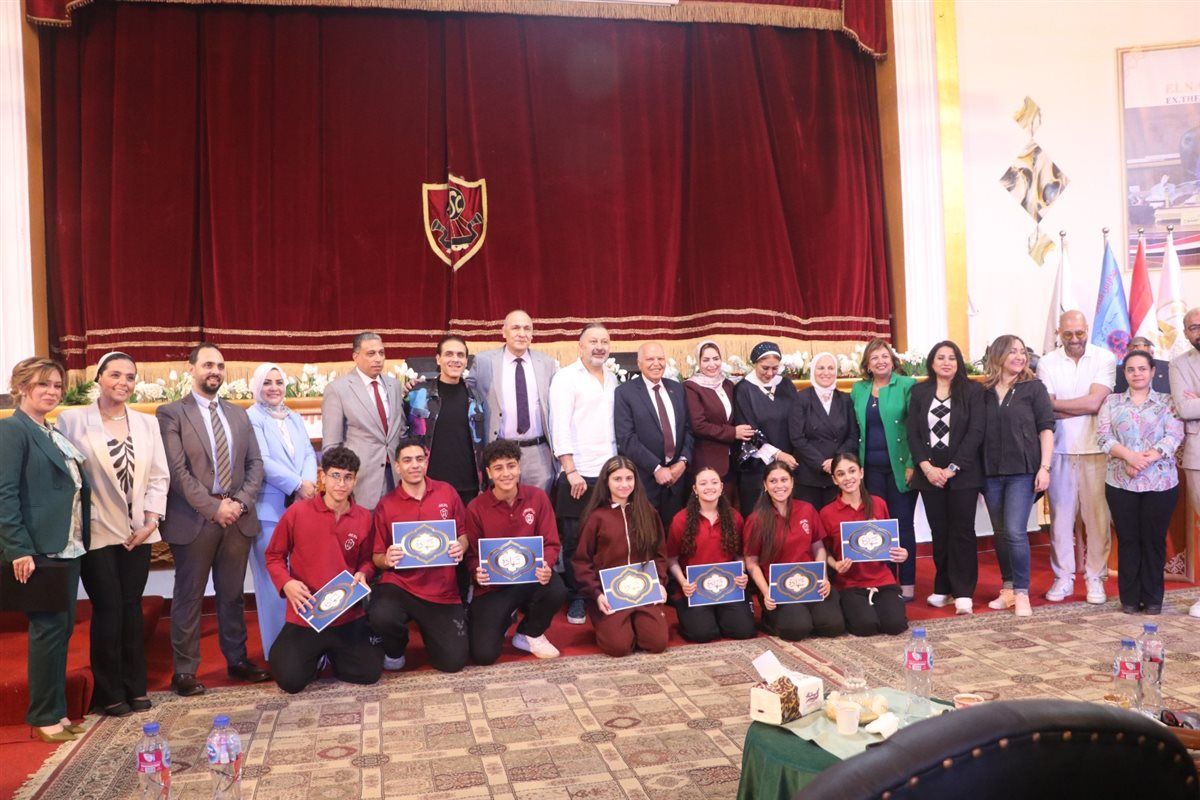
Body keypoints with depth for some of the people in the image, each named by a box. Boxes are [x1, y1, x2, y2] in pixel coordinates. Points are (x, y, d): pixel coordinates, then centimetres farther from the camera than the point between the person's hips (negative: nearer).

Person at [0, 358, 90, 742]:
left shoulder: (55, 433, 15)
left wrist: (81, 540, 11)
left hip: (68, 547, 8)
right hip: (38, 550, -8)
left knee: (62, 629, 12)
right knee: (48, 629, -2)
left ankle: (56, 711, 23)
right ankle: (44, 718, 10)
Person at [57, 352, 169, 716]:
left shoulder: (147, 423, 8)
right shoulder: (73, 419, -4)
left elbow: (159, 476, 7)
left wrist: (151, 520, -2)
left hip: (137, 532, 4)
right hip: (99, 532, -3)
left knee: (131, 607, 10)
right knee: (108, 609, 0)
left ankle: (135, 686, 20)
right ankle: (109, 692, 14)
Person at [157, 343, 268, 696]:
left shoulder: (238, 414, 14)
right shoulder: (172, 413, -2)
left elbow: (255, 464, 10)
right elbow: (177, 470, -11)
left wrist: (240, 502, -6)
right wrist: (214, 507, -15)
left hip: (238, 517, 5)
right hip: (193, 518, -4)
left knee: (233, 594, 13)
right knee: (189, 597, 5)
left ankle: (237, 660, 24)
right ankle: (185, 671, 14)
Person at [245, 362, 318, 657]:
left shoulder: (295, 419, 19)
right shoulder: (251, 418, -2)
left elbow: (308, 454, 9)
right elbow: (263, 461, -12)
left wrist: (308, 484, -10)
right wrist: (297, 485, -16)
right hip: (269, 509, -6)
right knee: (274, 581, -2)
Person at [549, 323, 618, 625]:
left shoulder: (612, 379, 14)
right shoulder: (566, 377, -5)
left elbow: (616, 424, 15)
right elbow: (560, 426, -11)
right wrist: (571, 470, -17)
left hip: (610, 472, 5)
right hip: (578, 474, -5)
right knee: (575, 541, 3)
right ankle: (576, 599, 15)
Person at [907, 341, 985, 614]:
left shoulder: (972, 391, 0)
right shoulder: (919, 392, 7)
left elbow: (976, 432, -7)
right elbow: (913, 433, 3)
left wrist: (953, 468, -13)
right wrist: (926, 467, -9)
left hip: (962, 473, -2)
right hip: (929, 473, 2)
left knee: (962, 531, -1)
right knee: (939, 532, 7)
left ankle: (963, 592, 4)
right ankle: (943, 588, 15)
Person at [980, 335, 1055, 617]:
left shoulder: (1033, 388, 1)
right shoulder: (984, 392, 6)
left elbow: (1046, 428, -2)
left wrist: (1044, 467, -9)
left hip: (1023, 470, -3)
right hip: (991, 472, 3)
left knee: (1015, 531, -12)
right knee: (1000, 533, 10)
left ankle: (1022, 594, -1)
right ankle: (1008, 589, 23)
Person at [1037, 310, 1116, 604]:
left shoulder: (1104, 358, 0)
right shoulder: (1047, 363, 3)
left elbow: (1094, 402, -12)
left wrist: (1053, 403, -7)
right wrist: (1084, 408, -12)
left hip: (1095, 448, -1)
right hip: (1059, 450, 1)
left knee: (1096, 514, 3)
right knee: (1060, 515, 6)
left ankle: (1095, 577, 14)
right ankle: (1063, 577, 16)